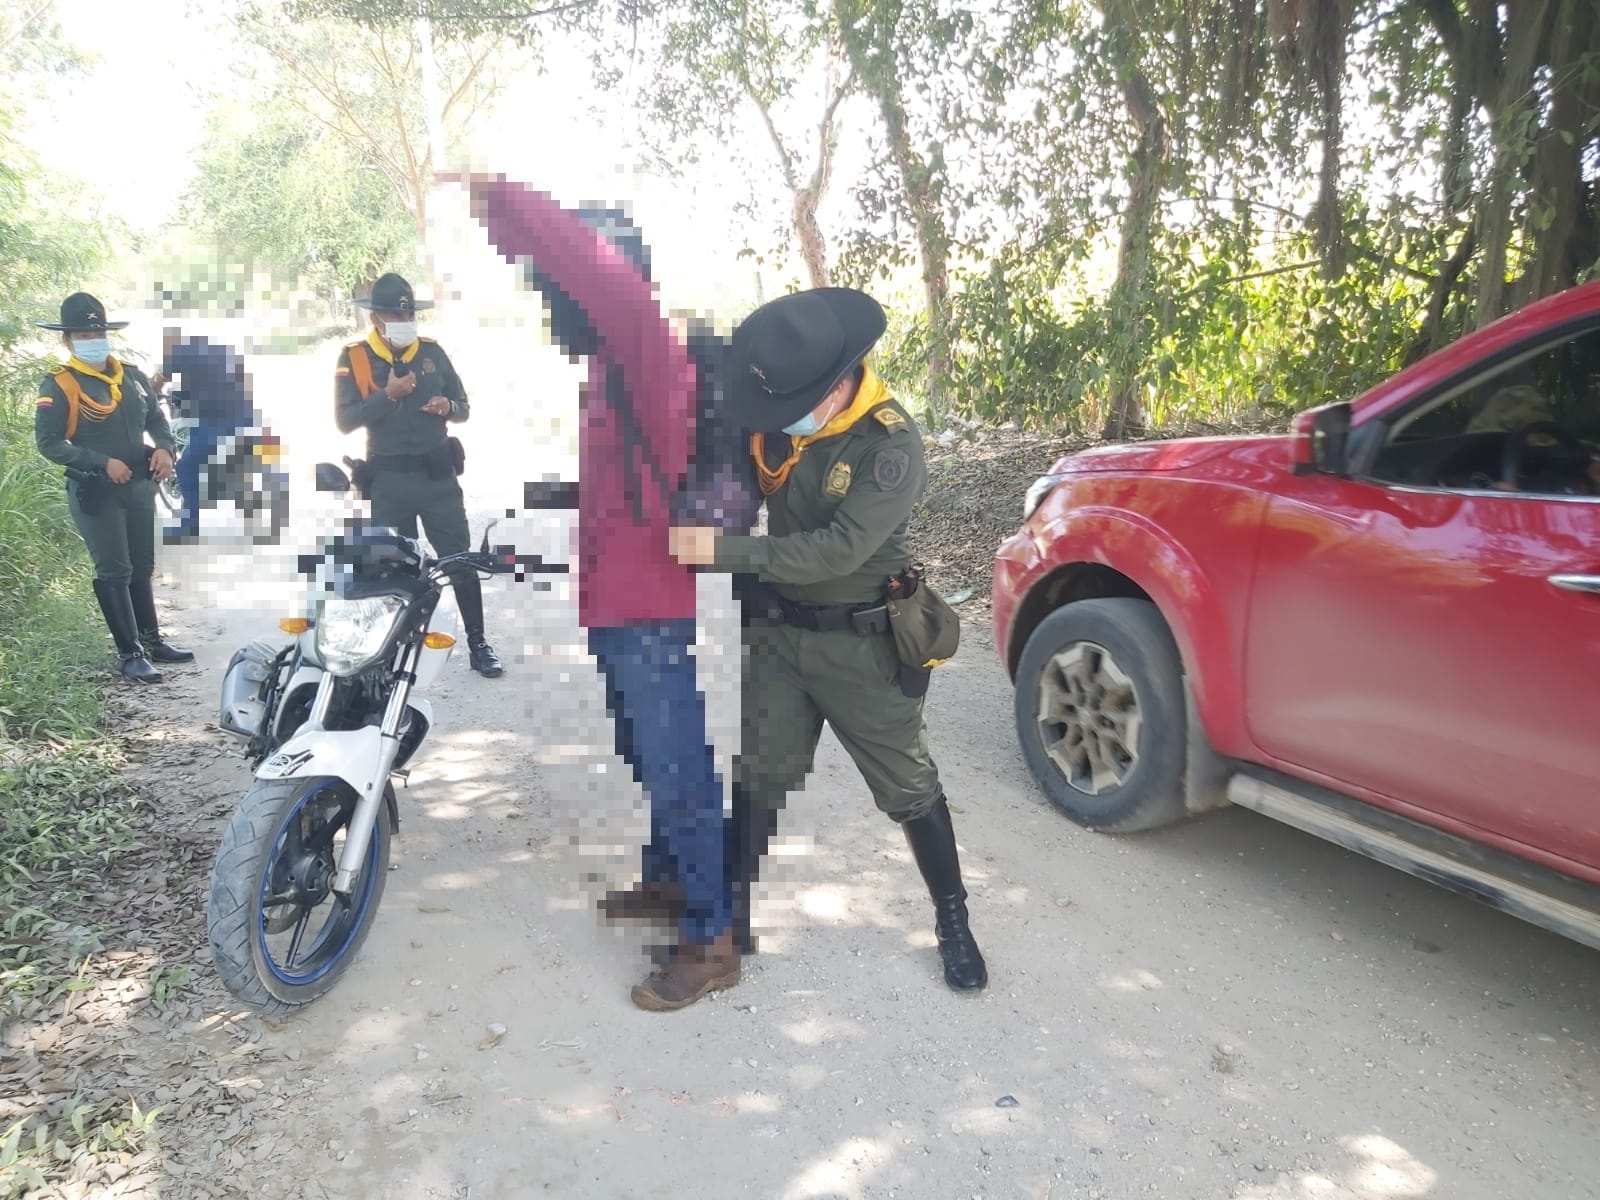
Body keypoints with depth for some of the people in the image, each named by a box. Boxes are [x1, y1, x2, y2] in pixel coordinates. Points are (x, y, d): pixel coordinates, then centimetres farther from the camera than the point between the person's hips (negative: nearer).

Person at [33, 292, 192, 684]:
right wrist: (103, 462, -21)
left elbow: (156, 417, 16)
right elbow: (49, 442, -13)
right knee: (114, 572, -3)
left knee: (143, 568, 15)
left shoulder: (132, 376, 7)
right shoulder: (59, 386, -10)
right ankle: (129, 654, 3)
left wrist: (164, 448, -4)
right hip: (95, 492, -6)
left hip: (139, 487, 6)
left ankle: (152, 640, 28)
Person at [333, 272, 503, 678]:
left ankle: (478, 645, 10)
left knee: (461, 559, 2)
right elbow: (345, 420, -11)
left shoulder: (432, 352, 6)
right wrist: (388, 395, -21)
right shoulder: (354, 358, -2)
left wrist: (449, 407, -11)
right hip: (389, 480, -1)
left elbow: (463, 408, 12)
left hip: (438, 475, 2)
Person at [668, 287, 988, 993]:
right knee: (760, 783, 12)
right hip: (780, 632, 5)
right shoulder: (775, 418, -5)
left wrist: (724, 552, -31)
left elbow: (840, 550, -29)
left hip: (859, 644, -4)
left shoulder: (892, 445, -21)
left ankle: (954, 923, 26)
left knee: (908, 788, 8)